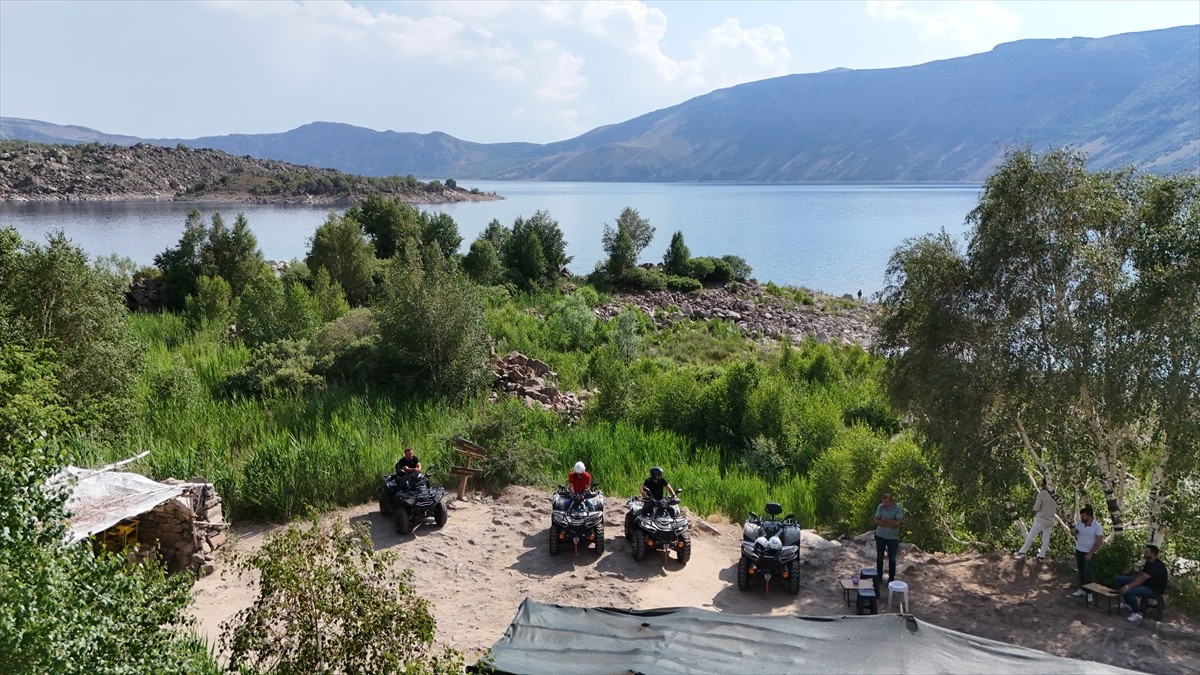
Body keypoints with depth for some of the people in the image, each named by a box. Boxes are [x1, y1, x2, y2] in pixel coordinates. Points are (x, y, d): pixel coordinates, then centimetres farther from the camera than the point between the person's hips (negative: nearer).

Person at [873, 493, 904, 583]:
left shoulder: (898, 508, -14)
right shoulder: (880, 507, -7)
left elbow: (897, 523, -20)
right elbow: (876, 520, -10)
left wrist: (884, 520, -15)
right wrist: (889, 525, -19)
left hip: (893, 537, -2)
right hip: (880, 536, 2)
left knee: (892, 559, 7)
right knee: (879, 558, 9)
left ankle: (891, 579, 20)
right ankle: (879, 577, 21)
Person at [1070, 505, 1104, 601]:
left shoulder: (1097, 527, -17)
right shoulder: (1079, 523, -3)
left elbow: (1099, 542, -16)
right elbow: (1074, 532, 10)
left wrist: (1090, 553, -18)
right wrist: (1072, 530, -16)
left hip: (1089, 553, -5)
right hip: (1079, 550, 5)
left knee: (1087, 572, -5)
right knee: (1081, 571, 14)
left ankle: (1089, 592, 4)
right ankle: (1082, 589, 25)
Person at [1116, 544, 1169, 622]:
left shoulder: (1156, 565, -26)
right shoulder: (1149, 562, 5)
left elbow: (1142, 578, -32)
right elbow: (1141, 575, 8)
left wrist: (1127, 587, -34)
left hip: (1154, 589, -10)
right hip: (1146, 583, 10)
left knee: (1128, 591, -31)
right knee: (1120, 579, 2)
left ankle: (1137, 613, -9)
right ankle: (1129, 603, 15)